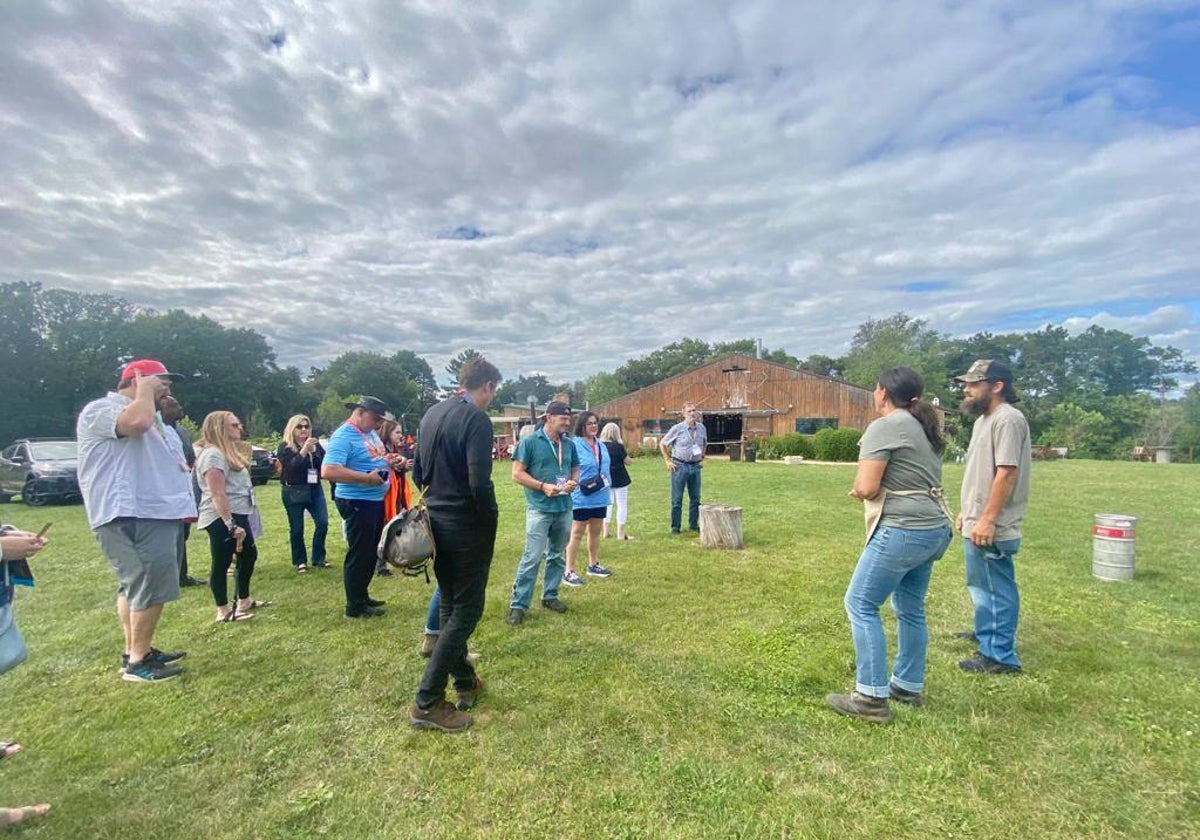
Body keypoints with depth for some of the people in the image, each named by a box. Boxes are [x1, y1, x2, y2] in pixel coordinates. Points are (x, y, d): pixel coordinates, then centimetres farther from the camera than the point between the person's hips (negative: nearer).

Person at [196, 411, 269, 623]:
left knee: (249, 555, 18)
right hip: (222, 519, -11)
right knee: (221, 563, 0)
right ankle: (224, 611, 10)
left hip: (238, 514, 11)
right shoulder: (213, 454, -16)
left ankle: (244, 601, 31)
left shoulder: (229, 451, 16)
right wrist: (231, 525, -26)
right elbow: (218, 495, -23)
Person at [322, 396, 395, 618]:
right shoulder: (343, 436, -19)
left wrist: (389, 459, 2)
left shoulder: (369, 432, 9)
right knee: (359, 554, 0)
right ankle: (355, 607, 13)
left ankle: (362, 596, 34)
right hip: (357, 503, -10)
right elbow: (328, 471, -30)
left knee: (371, 552, 19)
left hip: (375, 500, 10)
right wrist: (366, 478, -29)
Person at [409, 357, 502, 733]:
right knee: (466, 611, 3)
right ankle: (427, 703, 7)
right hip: (467, 526, -9)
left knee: (449, 605, 18)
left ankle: (465, 682, 32)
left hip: (436, 522, 9)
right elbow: (479, 484, -24)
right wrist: (492, 519, -10)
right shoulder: (477, 419, -18)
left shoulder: (432, 414, 7)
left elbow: (418, 472, 13)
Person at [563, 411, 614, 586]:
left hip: (600, 497, 7)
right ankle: (569, 572, 5)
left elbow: (608, 467, 18)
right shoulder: (574, 445, -14)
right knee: (577, 533, -2)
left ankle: (593, 565, 33)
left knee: (595, 532, 18)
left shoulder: (601, 445, 10)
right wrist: (577, 485, -23)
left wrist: (606, 481, 2)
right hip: (581, 498, -7)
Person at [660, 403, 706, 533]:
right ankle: (675, 526, 7)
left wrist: (702, 458, 16)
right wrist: (668, 461, -4)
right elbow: (662, 444, -1)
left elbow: (704, 444, 25)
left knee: (695, 498, 10)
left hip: (695, 466, 4)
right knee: (677, 498, -1)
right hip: (680, 466, -4)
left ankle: (694, 524, 22)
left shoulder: (701, 428, 5)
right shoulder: (677, 428, -8)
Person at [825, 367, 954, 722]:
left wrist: (858, 489, 4)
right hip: (934, 529, 10)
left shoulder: (884, 427, -13)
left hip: (902, 531, -10)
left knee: (860, 604, -2)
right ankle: (909, 686, 30)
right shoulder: (924, 427, 15)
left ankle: (872, 697, 2)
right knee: (910, 609, 19)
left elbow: (866, 488, -18)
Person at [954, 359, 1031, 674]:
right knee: (982, 585, 23)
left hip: (992, 528, -10)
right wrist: (967, 511, 22)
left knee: (997, 589, 0)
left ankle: (1001, 656, 11)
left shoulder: (1007, 420, -16)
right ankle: (986, 634, 39)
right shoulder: (984, 419, 15)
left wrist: (987, 520, -24)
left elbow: (1006, 474, -23)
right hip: (976, 523, 10)